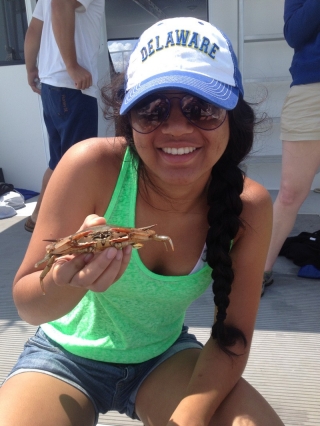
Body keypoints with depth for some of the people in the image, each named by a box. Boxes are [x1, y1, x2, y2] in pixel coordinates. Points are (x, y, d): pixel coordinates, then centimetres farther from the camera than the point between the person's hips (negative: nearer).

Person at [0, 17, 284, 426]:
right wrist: (70, 280, -41)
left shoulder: (250, 207, -18)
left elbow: (232, 333, -9)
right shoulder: (93, 166, -26)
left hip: (166, 358, 2)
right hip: (69, 356, -1)